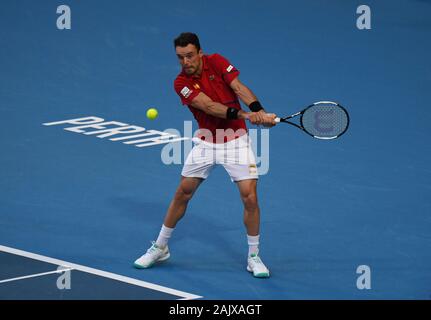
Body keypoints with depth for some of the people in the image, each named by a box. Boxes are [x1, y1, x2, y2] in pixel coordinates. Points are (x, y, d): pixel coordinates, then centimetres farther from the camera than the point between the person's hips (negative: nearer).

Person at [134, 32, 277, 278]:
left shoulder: (216, 62, -7)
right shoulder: (181, 83, -11)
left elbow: (239, 88, -18)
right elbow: (209, 106, -23)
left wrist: (260, 111, -36)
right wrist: (244, 115, -36)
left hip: (235, 140, -1)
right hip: (206, 143, 1)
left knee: (250, 197, -10)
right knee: (183, 193, 6)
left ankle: (254, 257, 5)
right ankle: (160, 248, 24)